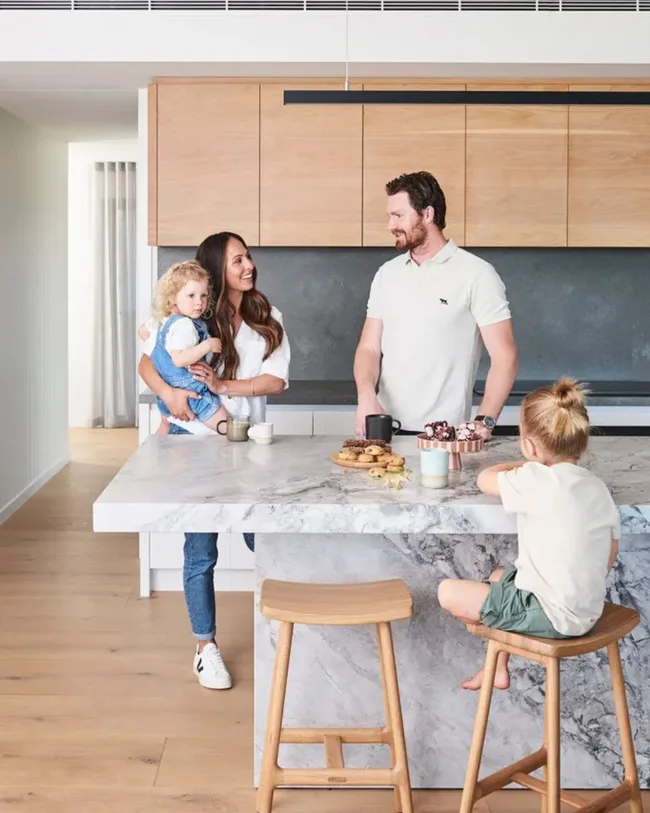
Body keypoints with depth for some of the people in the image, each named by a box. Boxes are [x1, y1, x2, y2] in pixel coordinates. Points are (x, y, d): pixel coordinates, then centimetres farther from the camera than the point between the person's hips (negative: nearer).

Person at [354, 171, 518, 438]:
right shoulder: (387, 274, 9)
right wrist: (367, 395, -12)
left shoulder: (476, 274, -6)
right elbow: (369, 348, 9)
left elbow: (504, 355, -9)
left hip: (445, 434, -4)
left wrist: (484, 422, -21)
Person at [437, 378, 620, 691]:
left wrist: (525, 466, 11)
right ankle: (498, 670, 36)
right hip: (589, 611, 9)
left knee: (448, 591, -1)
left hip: (553, 616, -9)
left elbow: (485, 480, -5)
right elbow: (610, 554, 9)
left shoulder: (536, 481, -21)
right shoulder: (598, 487, 1)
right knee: (499, 577, 31)